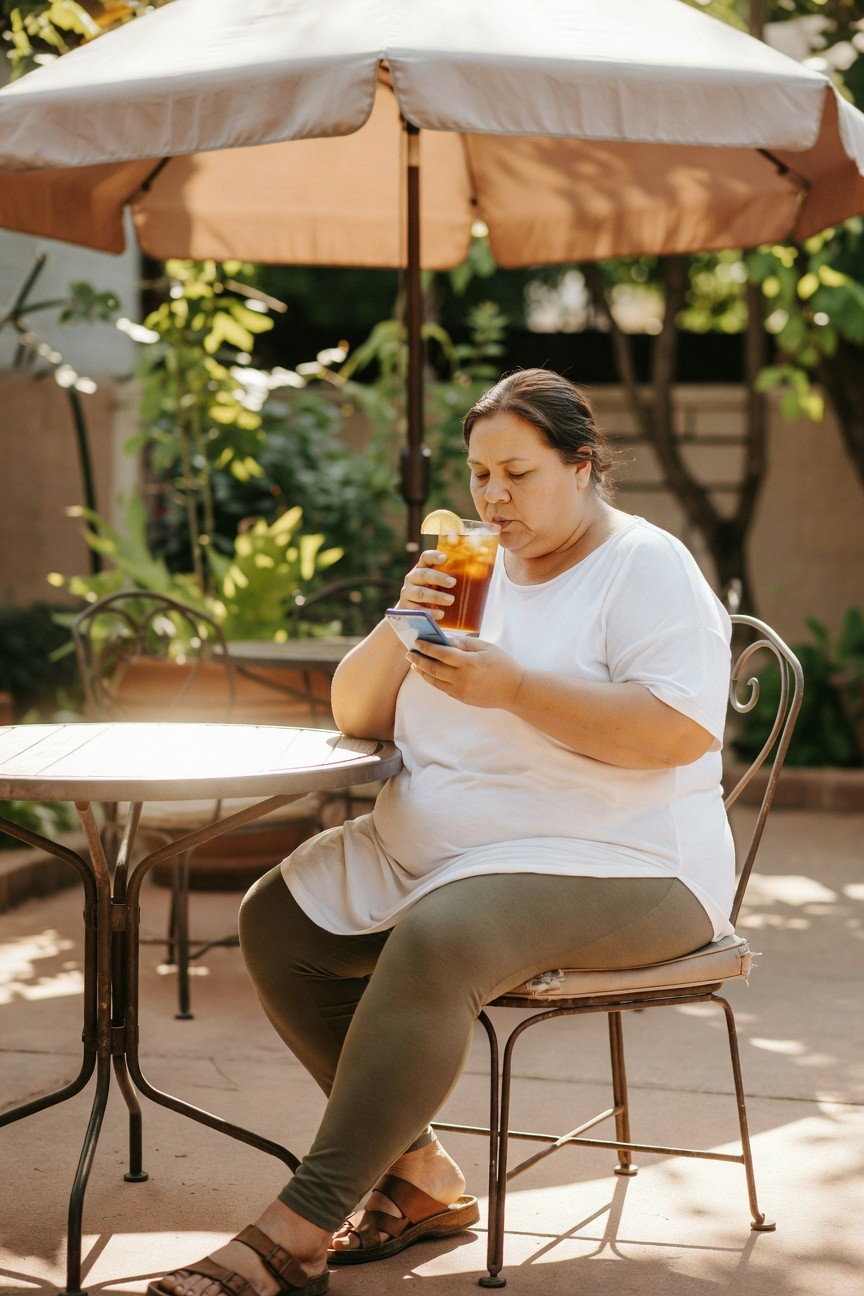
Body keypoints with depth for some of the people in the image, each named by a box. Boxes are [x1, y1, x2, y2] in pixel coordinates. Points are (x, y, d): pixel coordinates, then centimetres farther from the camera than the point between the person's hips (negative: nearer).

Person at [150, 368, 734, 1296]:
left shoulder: (646, 566, -5)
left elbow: (685, 729, -22)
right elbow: (356, 715, 13)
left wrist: (513, 687, -25)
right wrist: (402, 629, -8)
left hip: (611, 864, -8)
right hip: (431, 843, 8)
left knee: (435, 941, -35)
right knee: (276, 920, -8)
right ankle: (420, 1176, -4)